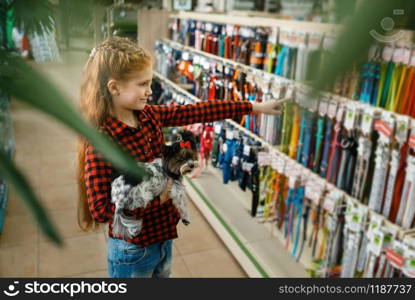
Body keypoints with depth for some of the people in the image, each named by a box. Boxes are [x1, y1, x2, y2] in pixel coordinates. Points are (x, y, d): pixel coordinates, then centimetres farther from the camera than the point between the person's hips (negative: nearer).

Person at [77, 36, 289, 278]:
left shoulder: (149, 116, -5)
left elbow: (197, 111, -3)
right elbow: (101, 210, -25)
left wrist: (254, 107, -2)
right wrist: (157, 197, -23)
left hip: (163, 235, 7)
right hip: (132, 250, -6)